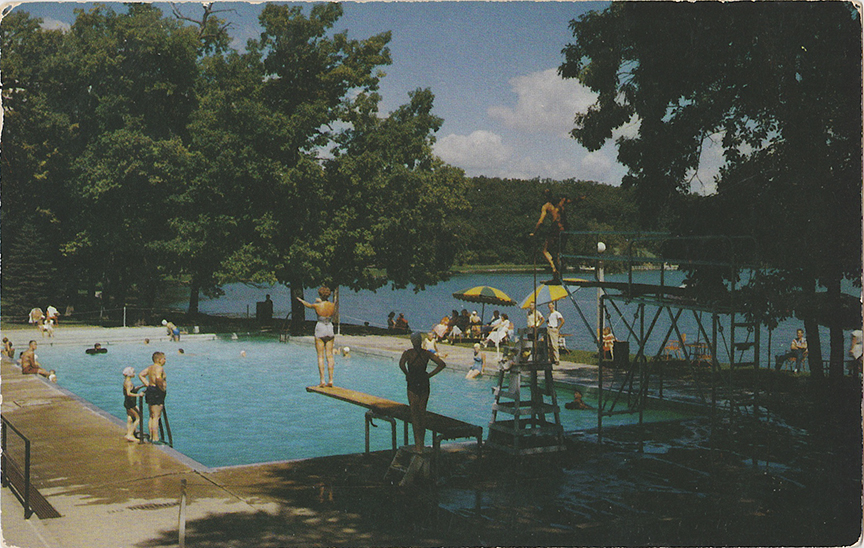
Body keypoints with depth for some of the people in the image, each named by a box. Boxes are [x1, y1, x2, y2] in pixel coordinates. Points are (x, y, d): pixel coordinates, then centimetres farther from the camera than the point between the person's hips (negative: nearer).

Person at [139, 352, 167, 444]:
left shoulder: (150, 367, 14)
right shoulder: (159, 368, -16)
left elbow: (141, 375, 20)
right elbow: (158, 378, -35)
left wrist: (148, 385, 15)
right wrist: (162, 387, -20)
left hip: (150, 390, 10)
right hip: (156, 393, -10)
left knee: (152, 416, 17)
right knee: (156, 417, -8)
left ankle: (151, 437, 24)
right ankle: (155, 438, -7)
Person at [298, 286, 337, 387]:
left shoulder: (317, 305, -11)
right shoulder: (333, 305, -2)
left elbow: (308, 305, 11)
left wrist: (301, 300, 32)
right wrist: (320, 302, 41)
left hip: (320, 329, -3)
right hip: (330, 329, 3)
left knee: (321, 356, -1)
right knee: (329, 356, 5)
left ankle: (322, 381, -5)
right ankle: (330, 380, 3)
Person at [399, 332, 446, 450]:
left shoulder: (408, 353, -7)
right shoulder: (427, 353, 4)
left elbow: (401, 364, -26)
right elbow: (442, 364, -2)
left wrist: (407, 374, -11)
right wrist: (430, 375, 1)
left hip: (412, 384, -4)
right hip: (425, 385, 4)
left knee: (414, 413, -1)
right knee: (422, 412, 16)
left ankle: (418, 442, -8)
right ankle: (422, 441, 24)